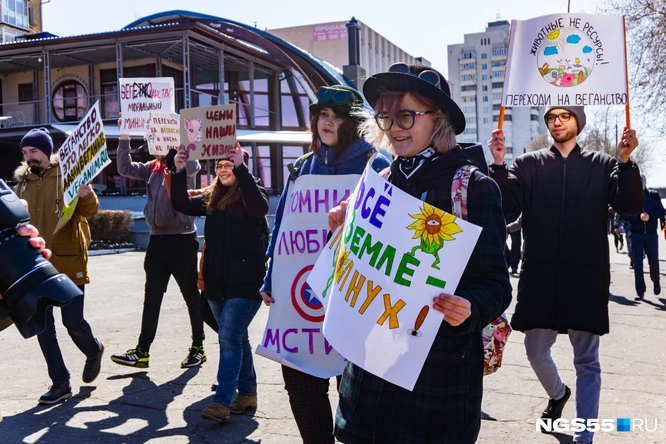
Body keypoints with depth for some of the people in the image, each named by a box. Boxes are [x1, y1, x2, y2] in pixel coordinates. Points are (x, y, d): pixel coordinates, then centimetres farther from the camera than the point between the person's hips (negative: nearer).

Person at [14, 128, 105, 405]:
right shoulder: (23, 182, 11)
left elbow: (89, 210, -10)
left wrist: (86, 195, -30)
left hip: (68, 261, -5)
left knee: (73, 322, -4)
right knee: (43, 326, 5)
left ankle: (94, 351, 30)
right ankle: (60, 383, 16)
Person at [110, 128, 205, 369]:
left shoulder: (182, 163, -7)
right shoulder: (153, 167, 12)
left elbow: (193, 166, -29)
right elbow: (125, 168, 11)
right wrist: (124, 139, 1)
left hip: (182, 239, -6)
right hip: (157, 240, 7)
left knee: (191, 294, 5)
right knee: (152, 297, 6)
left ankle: (198, 348, 17)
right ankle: (142, 351, 10)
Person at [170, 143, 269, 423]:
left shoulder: (251, 193, -6)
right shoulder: (211, 198, 12)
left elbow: (260, 207, -28)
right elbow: (182, 204, 6)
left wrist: (241, 168, -31)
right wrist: (179, 172, -6)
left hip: (246, 283, -7)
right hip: (217, 283, 7)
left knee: (229, 336, -13)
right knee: (236, 338, 14)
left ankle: (222, 402, -10)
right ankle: (247, 394, 26)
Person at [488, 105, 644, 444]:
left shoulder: (602, 165, 6)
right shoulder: (528, 165, 6)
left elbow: (630, 205, -6)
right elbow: (507, 206, -5)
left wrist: (625, 161, -21)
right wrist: (498, 164, -19)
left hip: (587, 279, -1)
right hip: (540, 277, 1)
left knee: (587, 362, 7)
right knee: (535, 351, 11)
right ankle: (558, 394, 43)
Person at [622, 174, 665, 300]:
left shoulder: (654, 195, 5)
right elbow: (624, 214, -6)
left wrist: (650, 216, -15)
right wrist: (639, 217, -20)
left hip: (651, 234, 0)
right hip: (636, 234, 0)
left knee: (654, 261, 1)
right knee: (637, 264, -2)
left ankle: (656, 281, 32)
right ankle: (640, 292, 4)